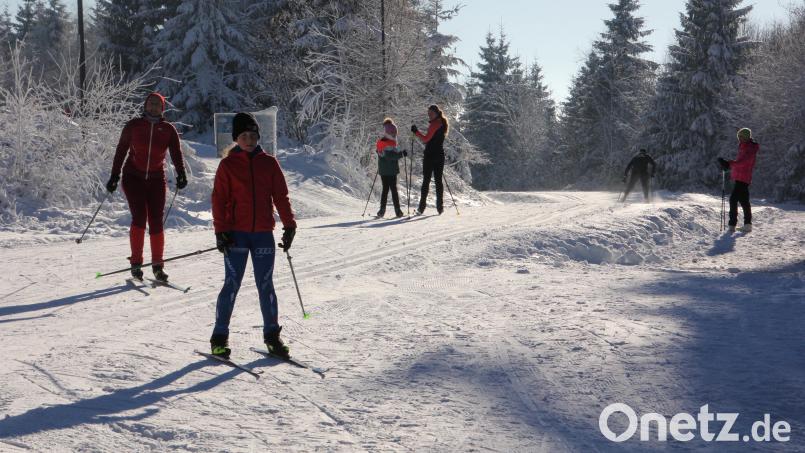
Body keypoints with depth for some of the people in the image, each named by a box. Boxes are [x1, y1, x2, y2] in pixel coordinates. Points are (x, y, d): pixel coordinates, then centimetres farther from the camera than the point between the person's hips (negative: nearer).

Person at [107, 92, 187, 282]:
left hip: (156, 180, 1)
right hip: (133, 177, -1)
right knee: (139, 217, -14)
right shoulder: (133, 126, 1)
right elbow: (121, 151, 7)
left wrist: (181, 174, -17)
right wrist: (114, 176, 5)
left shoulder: (168, 129, 4)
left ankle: (157, 265, 7)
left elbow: (176, 153, -2)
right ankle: (136, 262, -3)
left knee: (156, 222, -2)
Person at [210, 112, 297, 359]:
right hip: (236, 233, -2)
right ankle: (220, 337, 6)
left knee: (266, 285, 7)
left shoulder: (269, 163, 7)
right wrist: (220, 231, -8)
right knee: (232, 285, -3)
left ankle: (272, 335, 16)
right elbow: (219, 199, -1)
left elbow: (281, 196, 9)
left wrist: (289, 225, 3)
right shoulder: (227, 164, 1)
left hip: (263, 233, 2)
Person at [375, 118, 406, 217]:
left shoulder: (379, 142, 9)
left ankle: (382, 210, 9)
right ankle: (397, 210, 0)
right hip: (391, 171, -7)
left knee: (385, 189, 12)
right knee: (393, 189, -2)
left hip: (382, 171, 7)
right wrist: (401, 154, -22)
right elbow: (390, 155, -26)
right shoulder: (390, 144, -16)